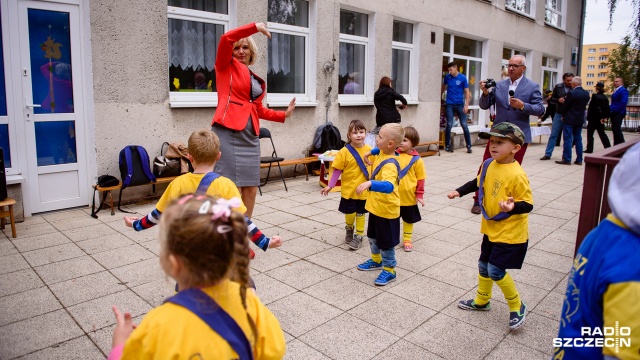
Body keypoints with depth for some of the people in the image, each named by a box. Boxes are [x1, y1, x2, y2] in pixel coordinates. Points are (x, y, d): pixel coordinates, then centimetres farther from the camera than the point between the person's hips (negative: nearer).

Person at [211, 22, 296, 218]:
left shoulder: (256, 79, 21)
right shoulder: (226, 67, 7)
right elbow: (226, 39, -10)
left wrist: (283, 115, 21)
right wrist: (255, 27, -8)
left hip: (250, 136, 6)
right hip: (228, 134, -6)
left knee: (251, 188, 8)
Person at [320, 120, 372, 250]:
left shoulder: (369, 150, -7)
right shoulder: (344, 152, -14)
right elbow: (337, 170, -10)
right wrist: (330, 186, -11)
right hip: (349, 188, -1)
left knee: (360, 213, 13)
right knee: (349, 212, 13)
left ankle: (358, 236, 30)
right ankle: (349, 228, 44)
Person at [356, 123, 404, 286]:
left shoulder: (390, 165, -31)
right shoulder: (382, 153, -3)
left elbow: (388, 186, -49)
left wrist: (370, 183, -60)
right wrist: (370, 153, 11)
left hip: (387, 210, -10)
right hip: (375, 207, 10)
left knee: (386, 242, 7)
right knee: (373, 237, 26)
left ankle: (389, 271, 25)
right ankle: (376, 260, 47)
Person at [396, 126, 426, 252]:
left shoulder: (417, 159, -10)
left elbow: (420, 178, -5)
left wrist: (420, 195, -6)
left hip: (408, 197, -1)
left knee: (408, 219, 15)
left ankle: (407, 240, 32)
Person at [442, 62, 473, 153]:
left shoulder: (463, 78, -3)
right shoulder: (447, 77, 3)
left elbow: (467, 92, -1)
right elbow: (443, 87, 21)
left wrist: (466, 105, -8)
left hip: (460, 104, -1)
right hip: (450, 104, 1)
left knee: (464, 125, 1)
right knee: (449, 125, 0)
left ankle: (469, 146, 8)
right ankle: (447, 146, 10)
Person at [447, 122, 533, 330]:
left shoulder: (516, 175, -25)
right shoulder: (489, 165, -3)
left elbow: (528, 204, -22)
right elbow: (478, 182, 16)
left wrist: (513, 207, -41)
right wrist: (459, 191, 10)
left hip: (510, 233, -8)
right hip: (491, 228, 8)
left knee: (495, 270, -6)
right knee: (484, 265, 19)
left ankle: (517, 306, 18)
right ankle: (481, 300, 41)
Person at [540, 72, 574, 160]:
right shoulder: (558, 87, 2)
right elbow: (551, 99, 7)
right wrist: (558, 100, -12)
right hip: (559, 114, 2)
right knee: (553, 134, 4)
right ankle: (547, 154, 10)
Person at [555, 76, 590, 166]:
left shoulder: (571, 93, -15)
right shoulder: (586, 93, 5)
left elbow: (565, 106, -9)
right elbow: (585, 105, 8)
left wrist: (564, 116, 5)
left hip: (569, 119, -6)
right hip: (580, 119, 7)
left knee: (567, 139, -2)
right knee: (578, 139, 12)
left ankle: (567, 159, -2)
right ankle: (579, 160, 14)